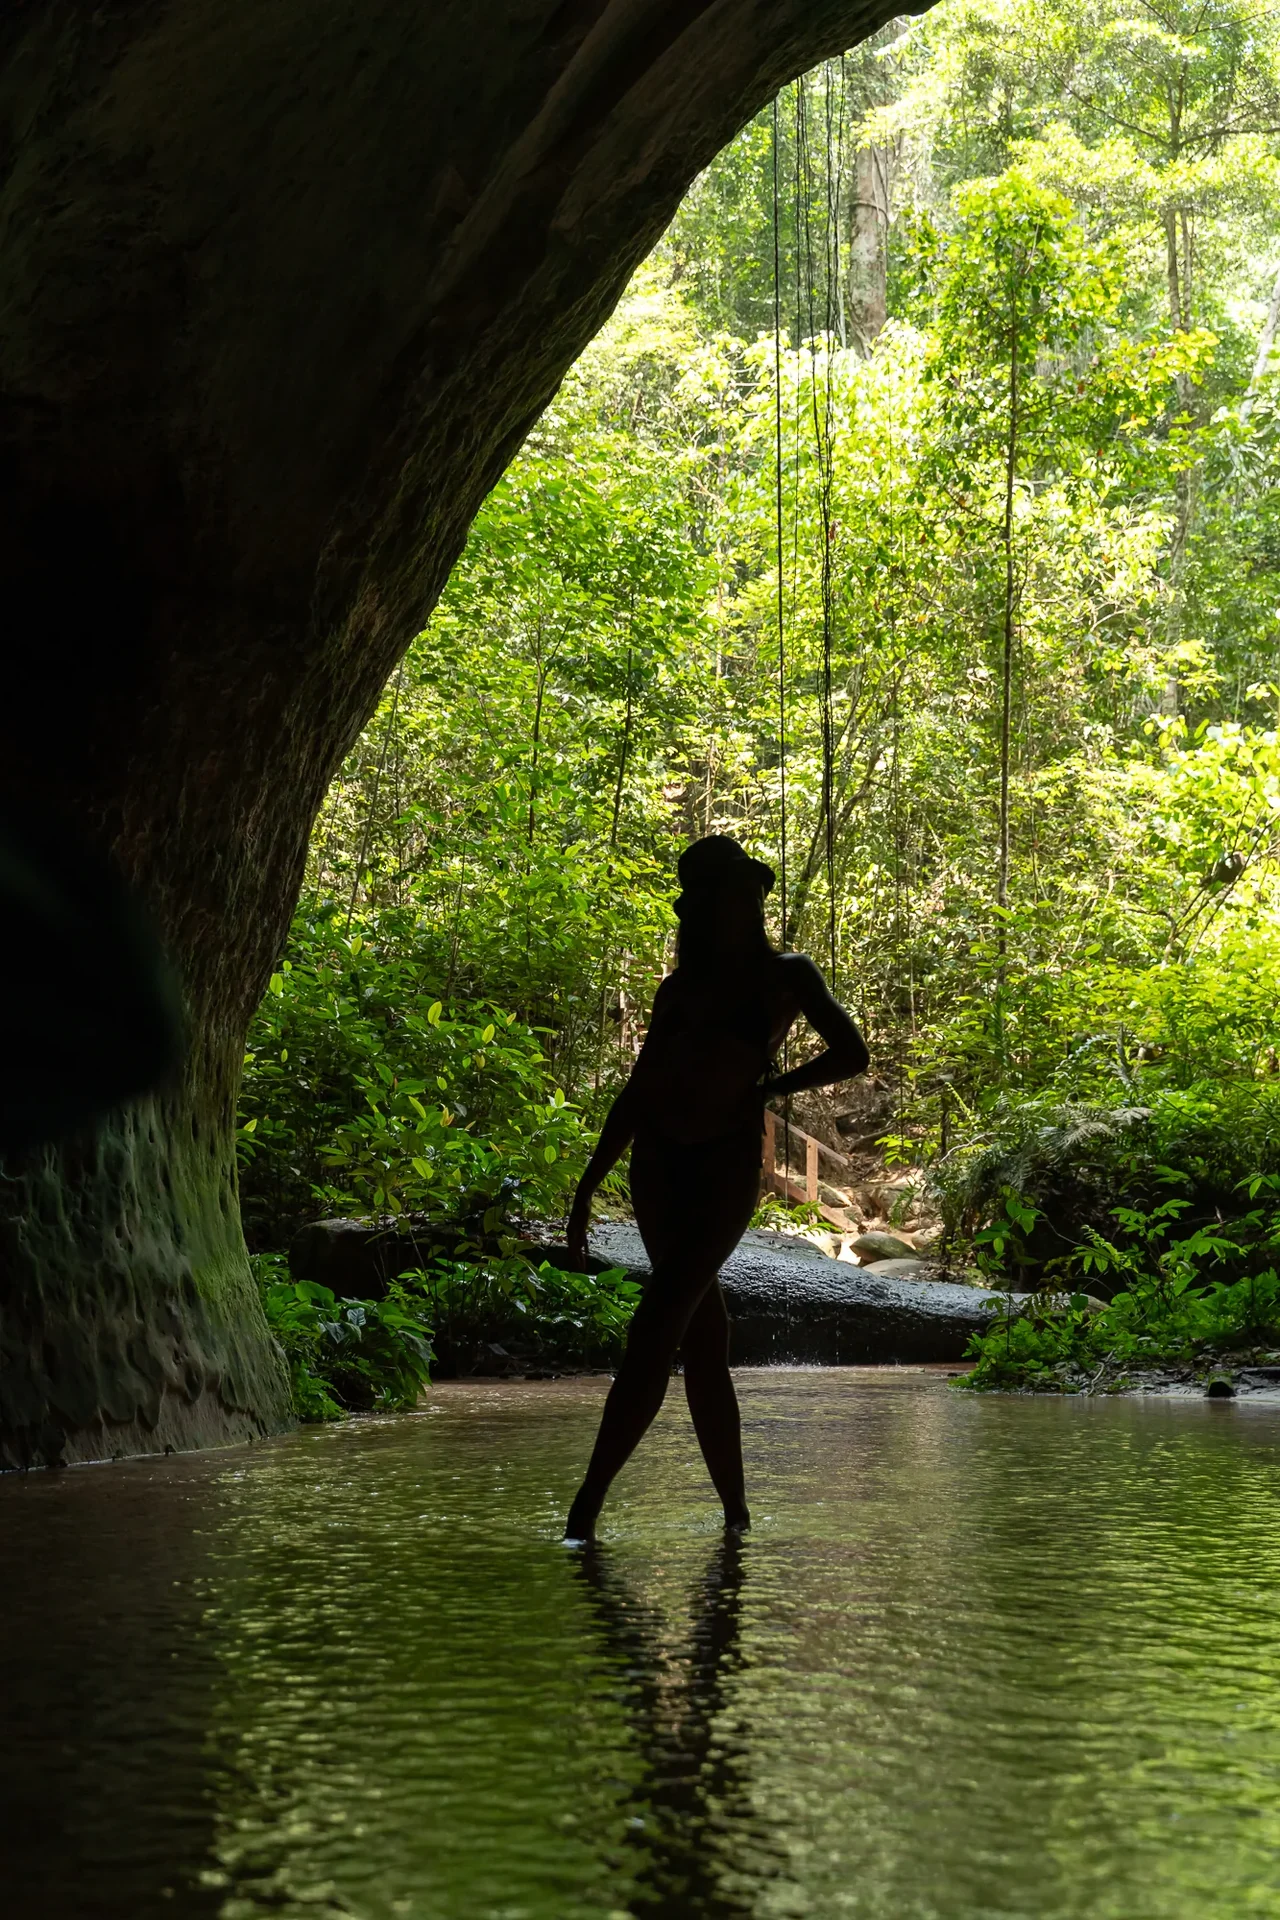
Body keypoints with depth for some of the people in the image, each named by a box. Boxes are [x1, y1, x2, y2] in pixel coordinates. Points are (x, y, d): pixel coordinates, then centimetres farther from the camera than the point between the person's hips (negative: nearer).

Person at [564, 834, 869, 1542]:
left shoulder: (786, 975, 6)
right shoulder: (679, 985, 17)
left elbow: (851, 1055, 2)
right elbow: (636, 1092, 17)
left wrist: (763, 1090, -6)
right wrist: (586, 1188, 13)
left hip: (725, 1160, -5)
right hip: (656, 1160, 5)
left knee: (656, 1328, -16)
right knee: (701, 1339, 5)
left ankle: (587, 1504, -21)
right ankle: (736, 1513, 12)